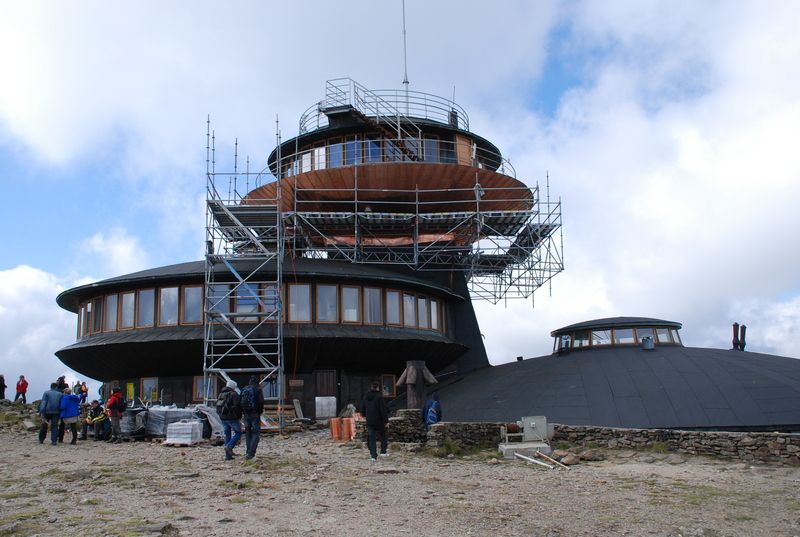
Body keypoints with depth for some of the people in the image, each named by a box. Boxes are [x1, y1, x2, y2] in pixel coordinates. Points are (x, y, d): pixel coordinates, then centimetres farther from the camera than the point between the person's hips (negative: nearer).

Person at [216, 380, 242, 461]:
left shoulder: (221, 394, 13)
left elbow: (218, 407, 14)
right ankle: (229, 447, -11)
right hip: (232, 418, -7)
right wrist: (239, 417, -6)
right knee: (238, 433, 8)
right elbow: (237, 407, -17)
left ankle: (228, 455, 11)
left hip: (223, 418, 7)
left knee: (227, 435, 12)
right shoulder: (234, 394, -11)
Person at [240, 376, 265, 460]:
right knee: (256, 433, 0)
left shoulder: (244, 389, 7)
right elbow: (261, 402, -12)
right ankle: (251, 453, -11)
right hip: (255, 414, -5)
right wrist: (260, 411, 3)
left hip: (246, 414, 5)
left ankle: (248, 452, 18)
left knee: (248, 433, 15)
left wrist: (243, 412, 14)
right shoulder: (258, 389, -8)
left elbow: (239, 402, 8)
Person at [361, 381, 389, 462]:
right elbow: (383, 410, -14)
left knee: (371, 438, 4)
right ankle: (383, 452, 17)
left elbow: (363, 410, 15)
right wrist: (386, 420, -9)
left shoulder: (366, 397, 5)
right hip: (379, 421, -4)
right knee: (383, 435, 16)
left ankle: (373, 456, -1)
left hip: (369, 421, 4)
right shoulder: (379, 396, -14)